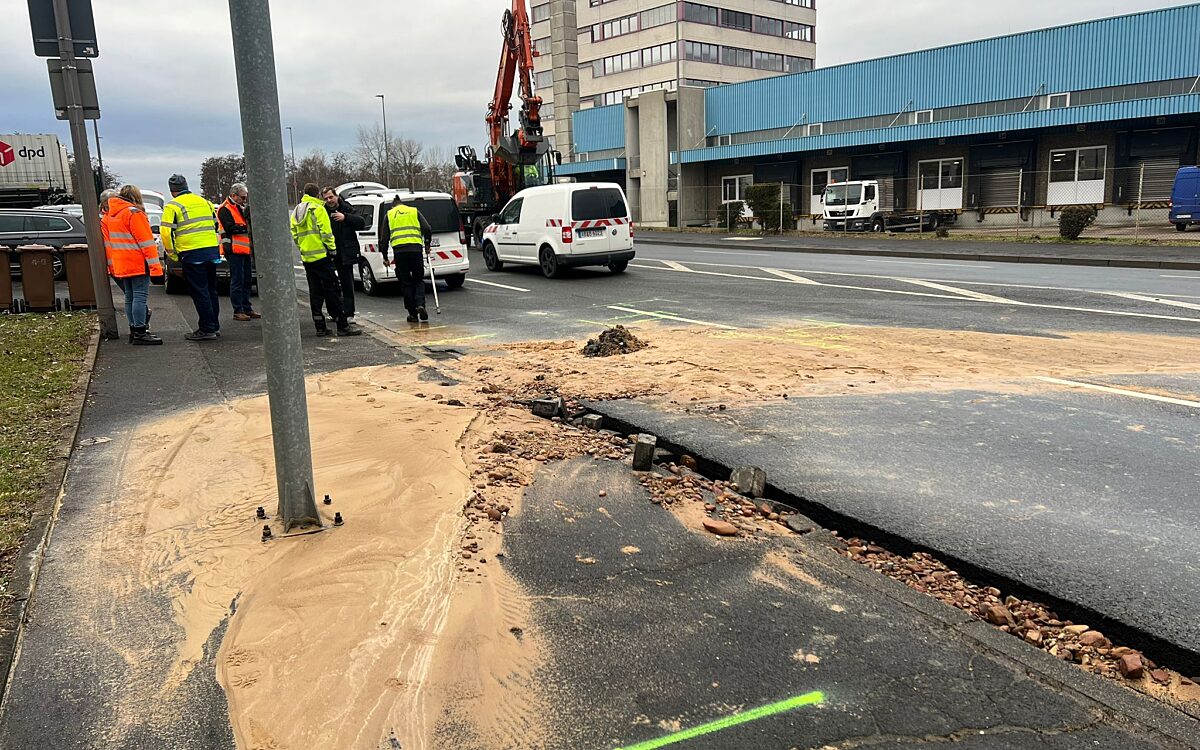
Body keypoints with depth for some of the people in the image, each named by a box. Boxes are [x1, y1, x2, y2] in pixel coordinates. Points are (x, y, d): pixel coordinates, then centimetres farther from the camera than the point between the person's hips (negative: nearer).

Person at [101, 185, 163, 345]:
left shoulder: (107, 216, 15)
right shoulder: (134, 213, -11)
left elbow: (107, 243, 16)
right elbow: (146, 242, -15)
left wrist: (111, 266, 18)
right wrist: (155, 265, -15)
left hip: (121, 266, 8)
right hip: (139, 264, -8)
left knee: (129, 297, 13)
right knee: (140, 296, -8)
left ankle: (134, 331, 18)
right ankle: (140, 333, -9)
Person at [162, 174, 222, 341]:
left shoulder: (172, 206, -4)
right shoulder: (204, 202, 15)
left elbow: (166, 233, -9)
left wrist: (172, 254, 3)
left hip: (192, 254, -6)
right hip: (212, 250, 6)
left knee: (200, 292, -3)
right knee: (211, 290, 14)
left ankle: (207, 329, -3)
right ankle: (214, 326, 20)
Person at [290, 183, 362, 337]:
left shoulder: (296, 211, 15)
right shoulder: (318, 209, -8)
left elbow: (295, 235, 15)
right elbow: (326, 232, -14)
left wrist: (302, 249, 20)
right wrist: (332, 248, -5)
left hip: (306, 257, 7)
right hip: (321, 256, -7)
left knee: (315, 292, 10)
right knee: (332, 290, -6)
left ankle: (320, 327, 10)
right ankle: (343, 326, -6)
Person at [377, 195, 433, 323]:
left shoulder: (388, 215, 17)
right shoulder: (414, 211, 17)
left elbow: (384, 237, 12)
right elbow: (427, 229, 6)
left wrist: (385, 256, 16)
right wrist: (427, 245, 19)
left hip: (399, 250, 0)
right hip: (416, 248, 0)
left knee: (406, 283, 8)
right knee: (418, 279, 12)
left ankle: (413, 314, 7)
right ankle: (420, 305, -11)